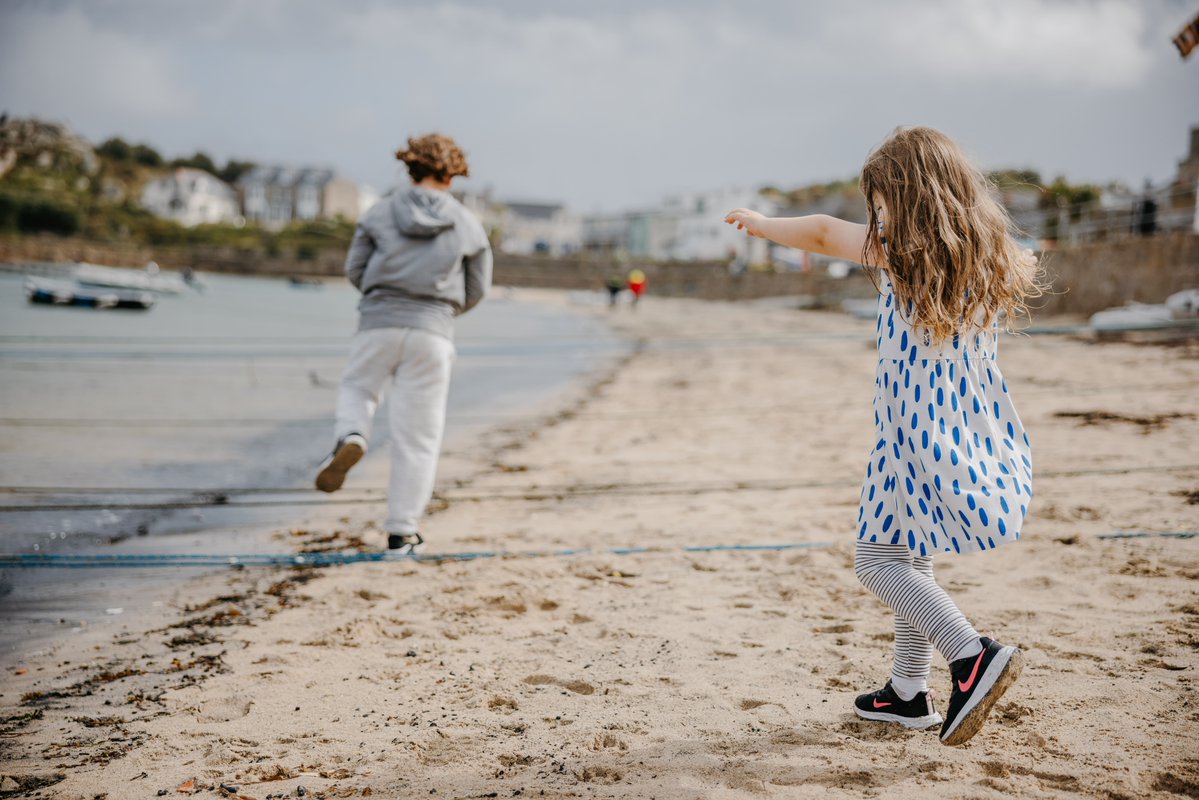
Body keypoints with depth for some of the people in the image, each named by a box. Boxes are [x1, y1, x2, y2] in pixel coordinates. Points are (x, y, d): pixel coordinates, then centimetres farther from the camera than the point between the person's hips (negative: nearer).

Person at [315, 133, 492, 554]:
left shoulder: (381, 212, 2)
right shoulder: (467, 225, 4)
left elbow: (355, 270, 5)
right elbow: (477, 290, 9)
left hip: (378, 324, 1)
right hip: (432, 332, 0)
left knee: (356, 389, 27)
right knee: (418, 434, 5)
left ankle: (349, 438, -6)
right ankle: (402, 530, 8)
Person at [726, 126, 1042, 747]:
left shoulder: (899, 252, -10)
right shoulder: (990, 255, 6)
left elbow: (823, 233, 1)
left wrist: (760, 224, 18)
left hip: (916, 434, -7)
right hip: (975, 435, 7)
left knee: (878, 561, 0)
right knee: (909, 558, 18)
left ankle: (973, 655, -16)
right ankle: (909, 693, 23)